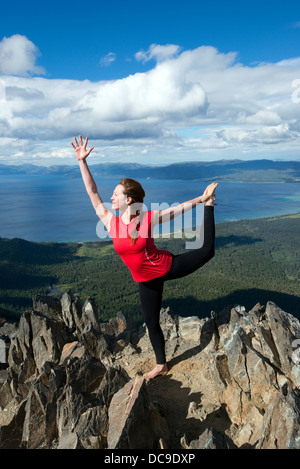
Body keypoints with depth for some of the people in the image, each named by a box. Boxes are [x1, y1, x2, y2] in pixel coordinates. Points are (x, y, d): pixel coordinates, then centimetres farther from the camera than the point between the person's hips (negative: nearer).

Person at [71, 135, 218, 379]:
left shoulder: (149, 218, -18)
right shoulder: (110, 222, -12)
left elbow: (180, 208, -7)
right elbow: (92, 191, -11)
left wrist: (203, 200, -4)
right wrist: (82, 161, -15)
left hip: (168, 266, -2)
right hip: (147, 280, 2)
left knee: (206, 251, -6)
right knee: (152, 322, 14)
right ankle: (161, 365, 38)